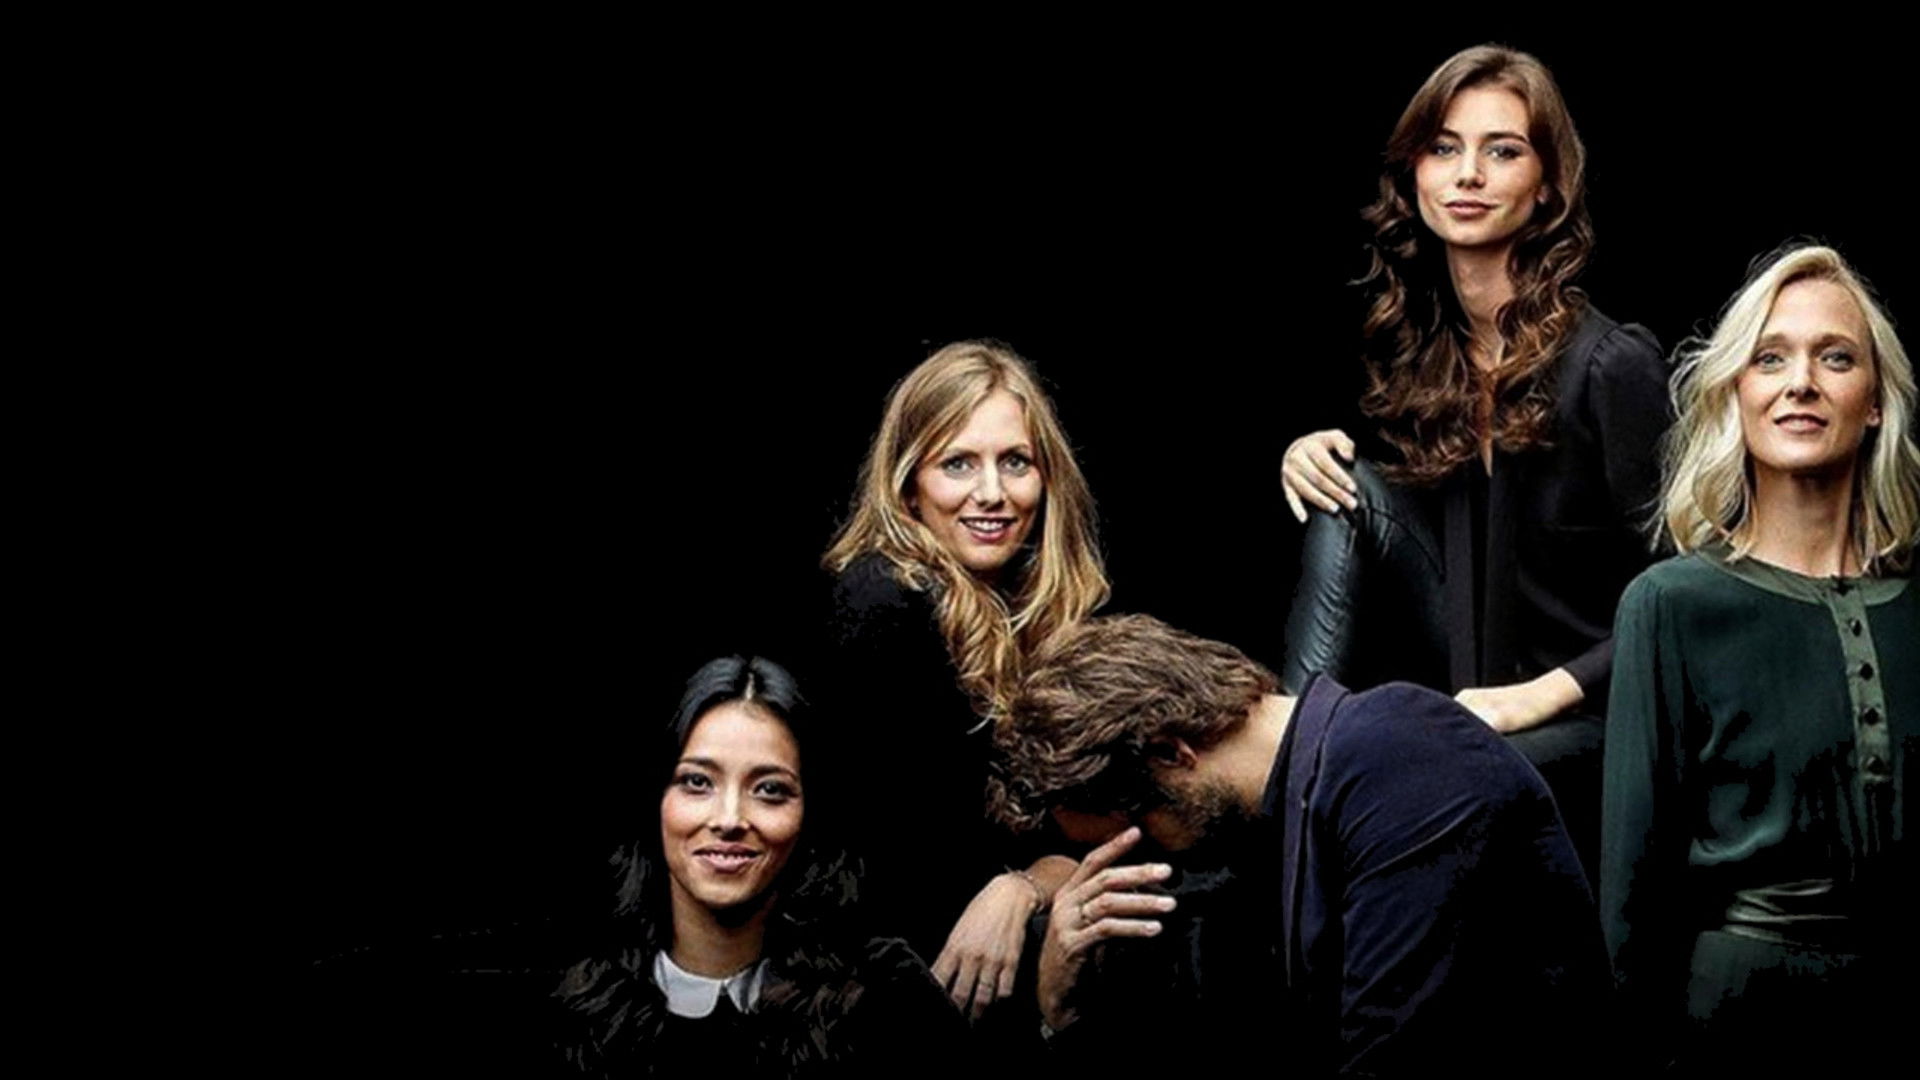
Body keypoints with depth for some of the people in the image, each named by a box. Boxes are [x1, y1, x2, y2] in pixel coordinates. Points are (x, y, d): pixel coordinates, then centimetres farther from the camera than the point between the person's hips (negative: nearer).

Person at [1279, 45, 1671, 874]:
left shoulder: (1611, 364, -15)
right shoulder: (1414, 348, 5)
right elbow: (1352, 501, 17)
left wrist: (1537, 698, -22)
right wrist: (1309, 456, -3)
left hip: (1596, 716, -6)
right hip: (1466, 701, 6)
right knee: (1353, 491, -13)